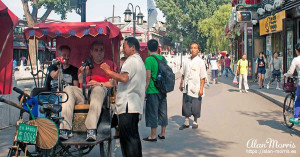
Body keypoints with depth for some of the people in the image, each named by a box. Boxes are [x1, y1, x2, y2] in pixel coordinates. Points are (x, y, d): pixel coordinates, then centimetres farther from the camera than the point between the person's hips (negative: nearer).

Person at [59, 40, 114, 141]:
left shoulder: (109, 64, 19)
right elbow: (80, 82, 18)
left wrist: (100, 84, -12)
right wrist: (83, 73, -2)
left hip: (100, 91, -3)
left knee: (98, 89, -37)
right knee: (68, 89, -23)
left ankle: (92, 130, -48)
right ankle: (65, 129, -33)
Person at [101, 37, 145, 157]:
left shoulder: (131, 61, -9)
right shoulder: (139, 61, 25)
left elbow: (124, 78, -26)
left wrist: (108, 71, -17)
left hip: (127, 106, -11)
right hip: (135, 106, 11)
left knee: (127, 137, -10)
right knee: (133, 137, 14)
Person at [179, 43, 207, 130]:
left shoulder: (200, 62, -5)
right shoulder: (186, 62, 7)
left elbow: (203, 77, -7)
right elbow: (183, 74, 16)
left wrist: (201, 89, -12)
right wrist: (181, 84, 14)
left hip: (195, 88, -4)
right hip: (186, 88, 4)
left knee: (195, 106, 5)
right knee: (186, 105, 7)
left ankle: (195, 122, 23)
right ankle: (186, 122, 18)